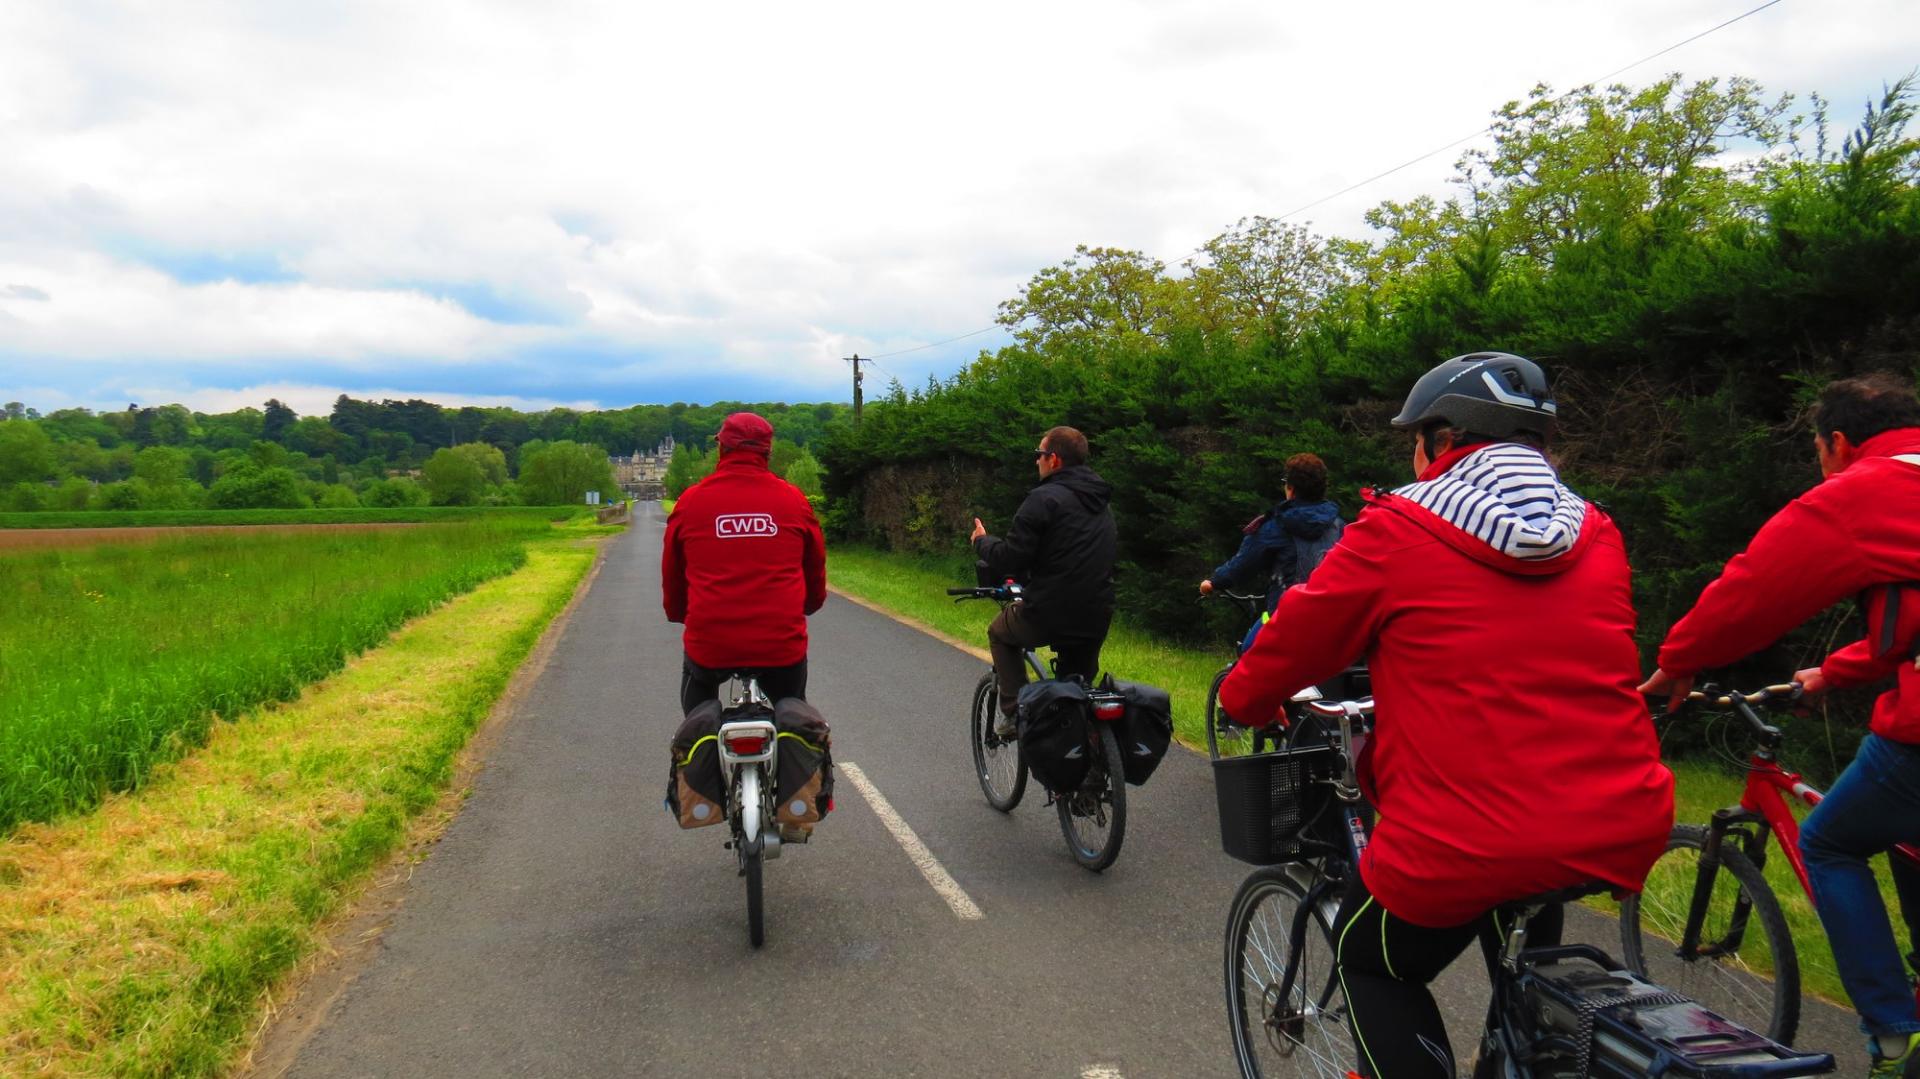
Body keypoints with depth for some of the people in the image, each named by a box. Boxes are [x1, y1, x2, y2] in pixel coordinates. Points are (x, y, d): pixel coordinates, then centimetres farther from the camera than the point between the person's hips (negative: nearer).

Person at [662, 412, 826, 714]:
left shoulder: (691, 500, 0)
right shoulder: (794, 499, 1)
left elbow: (671, 573, 11)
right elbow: (816, 568, 12)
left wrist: (678, 614, 30)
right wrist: (809, 605, 33)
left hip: (711, 643, 0)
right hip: (782, 644, 0)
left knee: (696, 681, 34)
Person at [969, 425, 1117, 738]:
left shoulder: (1045, 498, -12)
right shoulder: (1100, 503, 15)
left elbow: (1008, 559, -15)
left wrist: (982, 542, 6)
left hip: (1049, 616, -6)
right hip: (1097, 622, 7)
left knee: (1000, 633, 23)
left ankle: (1014, 713, 14)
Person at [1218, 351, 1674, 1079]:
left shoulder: (1395, 532, -4)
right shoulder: (1598, 538, 10)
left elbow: (1297, 638, 4)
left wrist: (1244, 699, 25)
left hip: (1464, 851, -5)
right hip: (1623, 835, 6)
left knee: (1371, 961, 23)